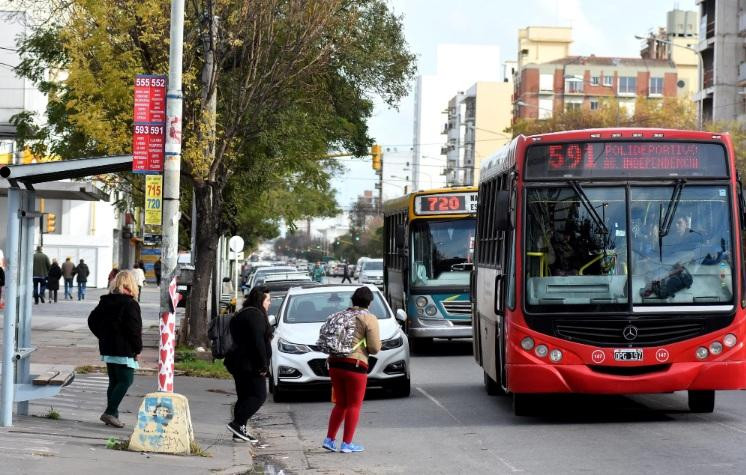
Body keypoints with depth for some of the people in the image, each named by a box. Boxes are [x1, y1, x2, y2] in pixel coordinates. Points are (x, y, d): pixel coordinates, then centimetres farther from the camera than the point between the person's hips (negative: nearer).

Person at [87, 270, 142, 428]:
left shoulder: (105, 301, 10)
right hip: (124, 350, -8)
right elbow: (134, 329, -17)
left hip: (107, 349, 8)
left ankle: (112, 415, 13)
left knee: (114, 382, 14)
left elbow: (92, 320, 13)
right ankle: (110, 412, -11)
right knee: (126, 381, -3)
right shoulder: (130, 304, -13)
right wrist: (138, 349, -8)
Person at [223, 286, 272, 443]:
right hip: (250, 364, -11)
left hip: (239, 363, 11)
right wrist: (263, 365, -17)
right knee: (259, 396, -8)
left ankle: (239, 431, 11)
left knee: (244, 397, 12)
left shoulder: (244, 314, 20)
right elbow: (258, 342, -21)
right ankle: (237, 423, -14)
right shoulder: (255, 315, -13)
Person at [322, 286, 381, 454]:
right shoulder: (369, 319, -5)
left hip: (335, 363, 6)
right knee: (354, 405, 6)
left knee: (340, 404, 18)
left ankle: (329, 439, 16)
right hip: (355, 365, -6)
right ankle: (347, 444, 7)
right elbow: (375, 348, -10)